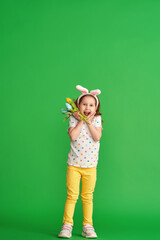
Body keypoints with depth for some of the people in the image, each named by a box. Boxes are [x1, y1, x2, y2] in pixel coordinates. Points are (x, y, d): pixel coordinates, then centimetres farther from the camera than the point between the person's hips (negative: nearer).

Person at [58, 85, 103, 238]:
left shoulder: (96, 119, 0)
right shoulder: (74, 119, -2)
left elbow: (97, 137, -15)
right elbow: (73, 136, -19)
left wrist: (88, 121, -12)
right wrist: (81, 121, -13)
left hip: (90, 165, 1)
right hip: (74, 164, -1)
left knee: (87, 196, 9)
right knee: (72, 195, 0)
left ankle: (87, 226, 18)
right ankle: (67, 225, 10)